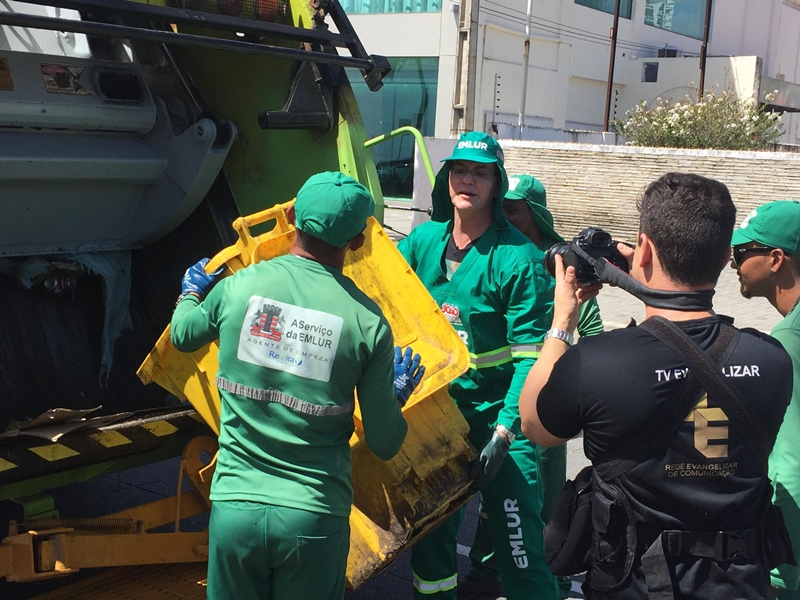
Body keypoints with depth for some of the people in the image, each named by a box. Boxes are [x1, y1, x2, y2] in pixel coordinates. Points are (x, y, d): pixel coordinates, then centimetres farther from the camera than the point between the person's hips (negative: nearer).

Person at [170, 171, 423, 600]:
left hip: (235, 506, 1)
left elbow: (183, 336, 20)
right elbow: (385, 444, -2)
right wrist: (396, 394, 19)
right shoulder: (368, 322, -8)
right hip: (315, 516, -1)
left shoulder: (237, 287, -4)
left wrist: (190, 293, 41)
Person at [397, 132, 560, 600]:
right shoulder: (424, 240, 2)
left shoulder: (519, 259, -14)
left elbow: (531, 356, -16)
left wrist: (503, 433, -22)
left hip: (496, 416, -5)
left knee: (520, 547, -6)